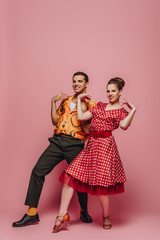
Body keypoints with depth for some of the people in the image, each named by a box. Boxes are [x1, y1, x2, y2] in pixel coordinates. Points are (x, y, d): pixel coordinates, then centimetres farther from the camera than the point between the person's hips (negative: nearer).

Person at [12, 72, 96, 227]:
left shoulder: (90, 104, 5)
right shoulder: (65, 100, 19)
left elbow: (87, 130, -5)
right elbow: (55, 121, 10)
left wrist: (83, 110, -13)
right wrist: (53, 101, 5)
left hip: (75, 144, -4)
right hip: (57, 141, 4)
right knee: (38, 171, -7)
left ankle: (84, 212, 27)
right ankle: (32, 213, 0)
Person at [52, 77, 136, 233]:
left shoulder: (122, 111, 6)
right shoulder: (99, 106, 20)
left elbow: (124, 125, -18)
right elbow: (80, 117, 12)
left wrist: (133, 110, -11)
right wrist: (79, 100, 19)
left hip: (105, 146, -5)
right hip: (91, 145, 5)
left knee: (100, 183, -5)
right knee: (70, 175, -6)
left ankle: (106, 217, 21)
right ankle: (62, 215, 0)